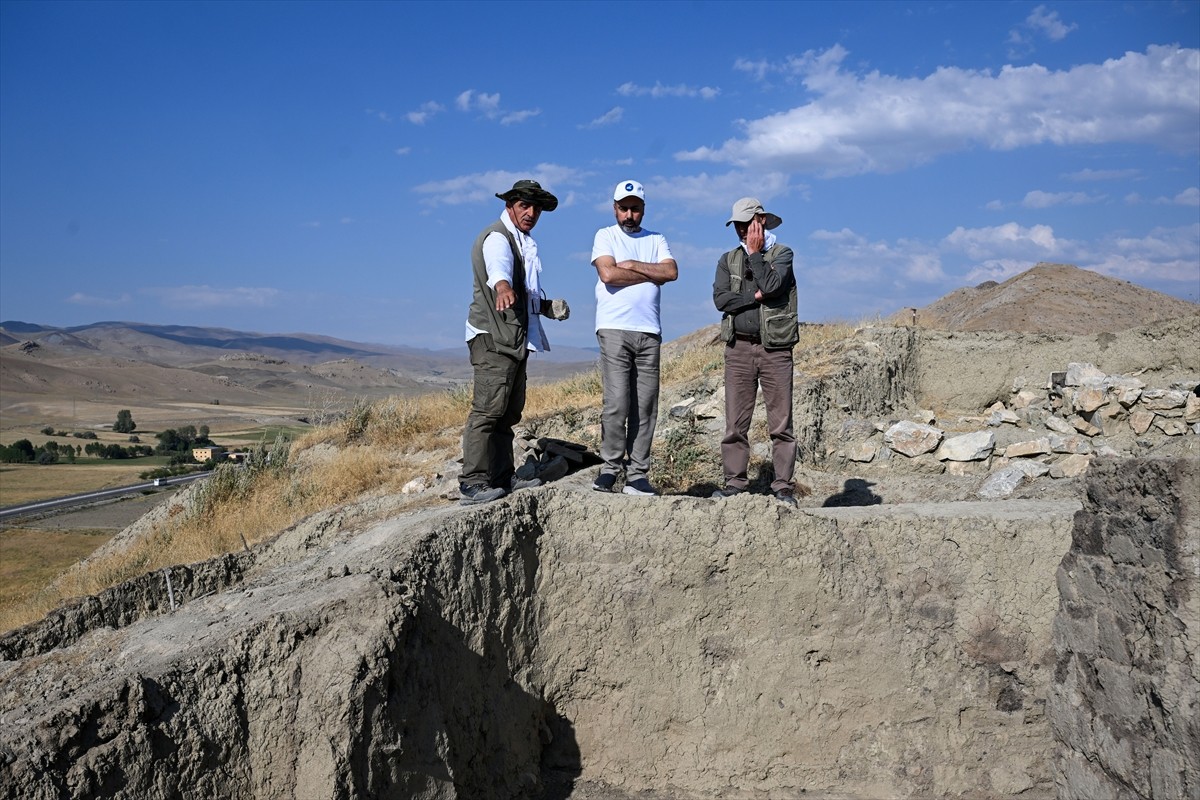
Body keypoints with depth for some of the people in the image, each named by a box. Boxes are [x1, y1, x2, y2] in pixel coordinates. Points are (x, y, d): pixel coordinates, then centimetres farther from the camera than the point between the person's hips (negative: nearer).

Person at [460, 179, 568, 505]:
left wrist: (547, 307, 15)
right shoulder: (497, 237, -8)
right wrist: (503, 288, -54)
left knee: (509, 411, 11)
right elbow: (498, 267, -33)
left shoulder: (524, 243, 23)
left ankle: (503, 476, 17)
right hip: (493, 337, -10)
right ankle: (472, 483, -18)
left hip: (515, 339, 10)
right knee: (488, 407, -16)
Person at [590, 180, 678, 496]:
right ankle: (609, 467, 0)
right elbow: (608, 274, -9)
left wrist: (632, 265, -4)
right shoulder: (605, 236, 9)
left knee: (645, 406, -1)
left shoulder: (656, 240, 19)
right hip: (614, 329, -3)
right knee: (616, 402, -12)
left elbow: (671, 272, 1)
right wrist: (652, 275, 0)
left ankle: (637, 475, 2)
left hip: (648, 331, 3)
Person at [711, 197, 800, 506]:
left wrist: (754, 252, -4)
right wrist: (756, 297, -8)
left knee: (781, 423, -2)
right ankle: (735, 481, 7)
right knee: (735, 422, 1)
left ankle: (783, 486, 2)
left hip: (775, 348, -3)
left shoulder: (782, 254, 6)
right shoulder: (728, 259, 15)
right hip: (739, 347, 3)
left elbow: (771, 285, -14)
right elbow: (720, 298, -1)